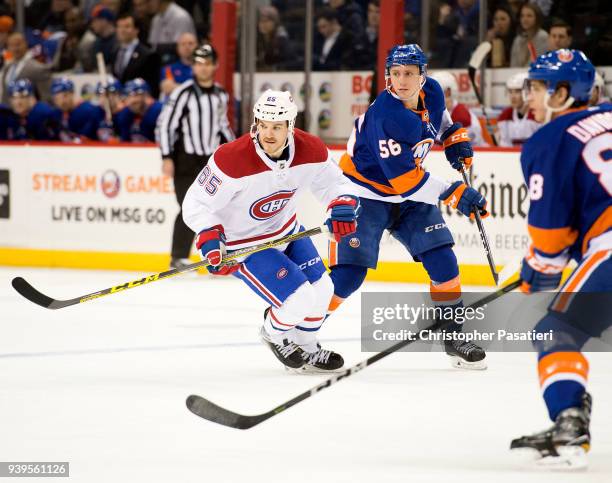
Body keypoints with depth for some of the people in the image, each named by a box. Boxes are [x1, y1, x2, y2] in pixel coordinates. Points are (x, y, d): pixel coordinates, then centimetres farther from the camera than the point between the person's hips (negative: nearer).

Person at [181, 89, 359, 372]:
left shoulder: (311, 151, -18)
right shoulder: (232, 160, -33)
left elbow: (332, 182, -1)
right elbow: (196, 203, -24)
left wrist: (342, 206, -22)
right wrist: (210, 240, -37)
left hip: (286, 229, 6)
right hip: (243, 242, -6)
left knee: (322, 290, 10)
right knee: (299, 300, -15)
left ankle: (306, 348, 39)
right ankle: (273, 334, 21)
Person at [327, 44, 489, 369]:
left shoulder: (431, 93, -7)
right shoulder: (385, 116, -30)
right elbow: (401, 175, -31)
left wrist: (455, 139, 4)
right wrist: (452, 193, -32)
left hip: (409, 195, 7)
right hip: (366, 192, -7)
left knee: (441, 259, -2)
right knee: (349, 273, -13)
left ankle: (455, 336, 9)